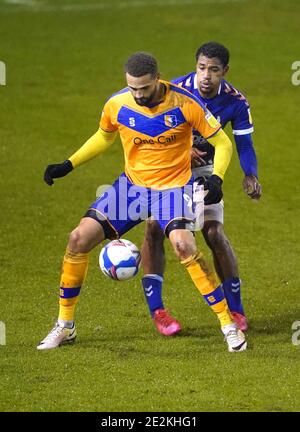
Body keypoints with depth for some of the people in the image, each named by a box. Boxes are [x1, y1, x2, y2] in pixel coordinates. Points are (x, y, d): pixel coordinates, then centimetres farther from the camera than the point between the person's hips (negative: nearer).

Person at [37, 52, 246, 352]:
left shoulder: (184, 104, -19)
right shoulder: (117, 105, -9)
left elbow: (222, 142, -8)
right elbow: (104, 136, 14)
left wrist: (216, 178, -25)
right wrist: (68, 165, 6)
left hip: (174, 187, -4)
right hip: (132, 184, 4)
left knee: (183, 245, -29)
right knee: (78, 239, -8)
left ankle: (228, 325, -15)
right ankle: (64, 326, 10)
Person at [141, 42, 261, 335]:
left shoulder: (235, 102, -16)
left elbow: (244, 144, -10)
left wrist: (250, 177, -30)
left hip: (202, 168, 1)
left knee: (214, 233, -11)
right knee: (155, 227, -17)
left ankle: (235, 309, 2)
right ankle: (156, 309, -9)